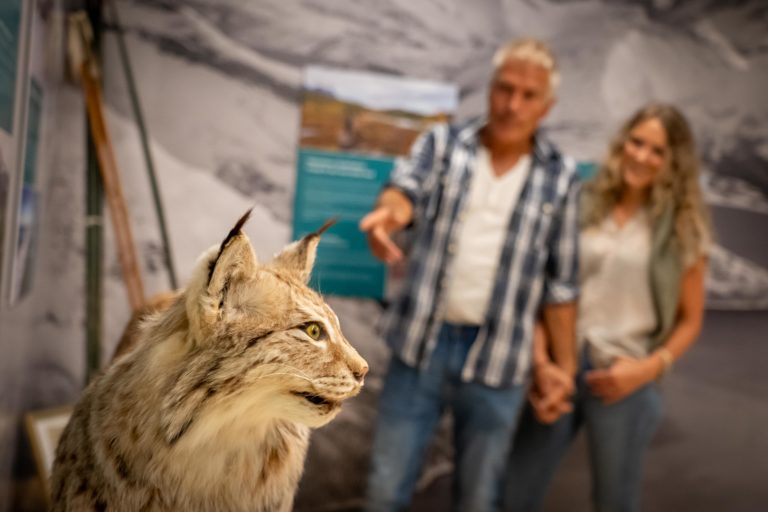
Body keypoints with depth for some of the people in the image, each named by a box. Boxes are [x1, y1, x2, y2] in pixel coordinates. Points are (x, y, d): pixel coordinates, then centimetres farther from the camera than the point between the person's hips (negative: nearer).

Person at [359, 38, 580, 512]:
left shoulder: (561, 177, 2)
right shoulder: (441, 142, 2)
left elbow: (561, 282, 4)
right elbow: (406, 191, -17)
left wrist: (565, 368, 4)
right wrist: (388, 213, -41)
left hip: (497, 360, 0)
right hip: (421, 345, 1)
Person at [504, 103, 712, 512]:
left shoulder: (684, 227, 0)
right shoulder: (584, 205, 3)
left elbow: (690, 320, 5)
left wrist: (649, 367, -10)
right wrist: (540, 354, -7)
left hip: (622, 379, -1)